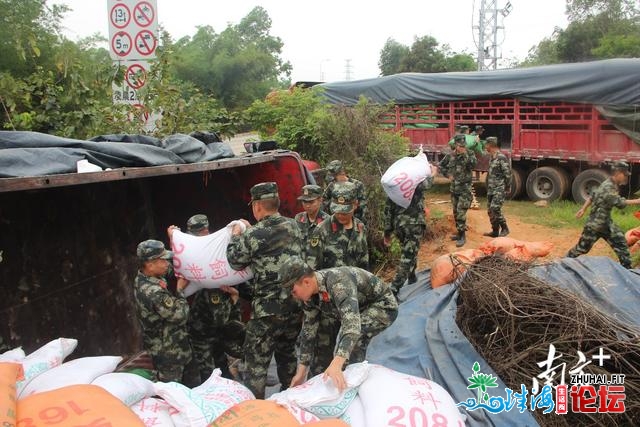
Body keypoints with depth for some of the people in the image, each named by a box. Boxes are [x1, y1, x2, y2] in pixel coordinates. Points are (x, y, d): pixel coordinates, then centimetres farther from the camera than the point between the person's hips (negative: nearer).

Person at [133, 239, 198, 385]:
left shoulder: (143, 280, -2)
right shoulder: (153, 292, -33)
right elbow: (180, 314, -26)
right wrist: (180, 290, -12)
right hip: (168, 352, -9)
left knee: (193, 382, 22)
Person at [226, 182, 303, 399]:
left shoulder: (253, 235, -16)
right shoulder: (293, 226, 2)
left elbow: (235, 262, -1)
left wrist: (236, 236, 14)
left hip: (268, 310, -6)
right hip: (295, 306, 7)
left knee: (257, 361, 7)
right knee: (287, 353, 23)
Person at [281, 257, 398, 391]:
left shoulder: (338, 282, -37)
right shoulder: (311, 295, -12)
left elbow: (352, 325, -48)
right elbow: (308, 331, -4)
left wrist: (336, 365, -58)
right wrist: (301, 372, -4)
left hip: (384, 306, -8)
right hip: (363, 309, 8)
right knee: (341, 353, 9)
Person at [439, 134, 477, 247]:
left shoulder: (469, 154, -7)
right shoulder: (450, 156, 3)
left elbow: (473, 164, -26)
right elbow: (441, 166, 18)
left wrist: (465, 154, -30)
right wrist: (448, 175, 6)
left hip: (465, 188, -5)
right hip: (454, 188, 5)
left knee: (461, 212, -12)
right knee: (456, 212, 14)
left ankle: (462, 236, -6)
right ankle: (459, 232, 28)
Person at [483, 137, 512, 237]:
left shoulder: (501, 158, -14)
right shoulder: (491, 158, 14)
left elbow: (507, 174, -15)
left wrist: (506, 188, -12)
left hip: (499, 189, -9)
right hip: (491, 189, 9)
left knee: (495, 208, -17)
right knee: (490, 210, 9)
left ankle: (504, 229, -4)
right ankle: (495, 231, 18)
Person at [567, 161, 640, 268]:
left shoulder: (613, 186, 5)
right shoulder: (607, 188, -24)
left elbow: (592, 196, 13)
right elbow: (620, 203, -29)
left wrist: (583, 209, 17)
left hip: (606, 222, 9)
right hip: (595, 224, -9)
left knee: (621, 243, 5)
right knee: (582, 247, 4)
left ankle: (627, 268, 14)